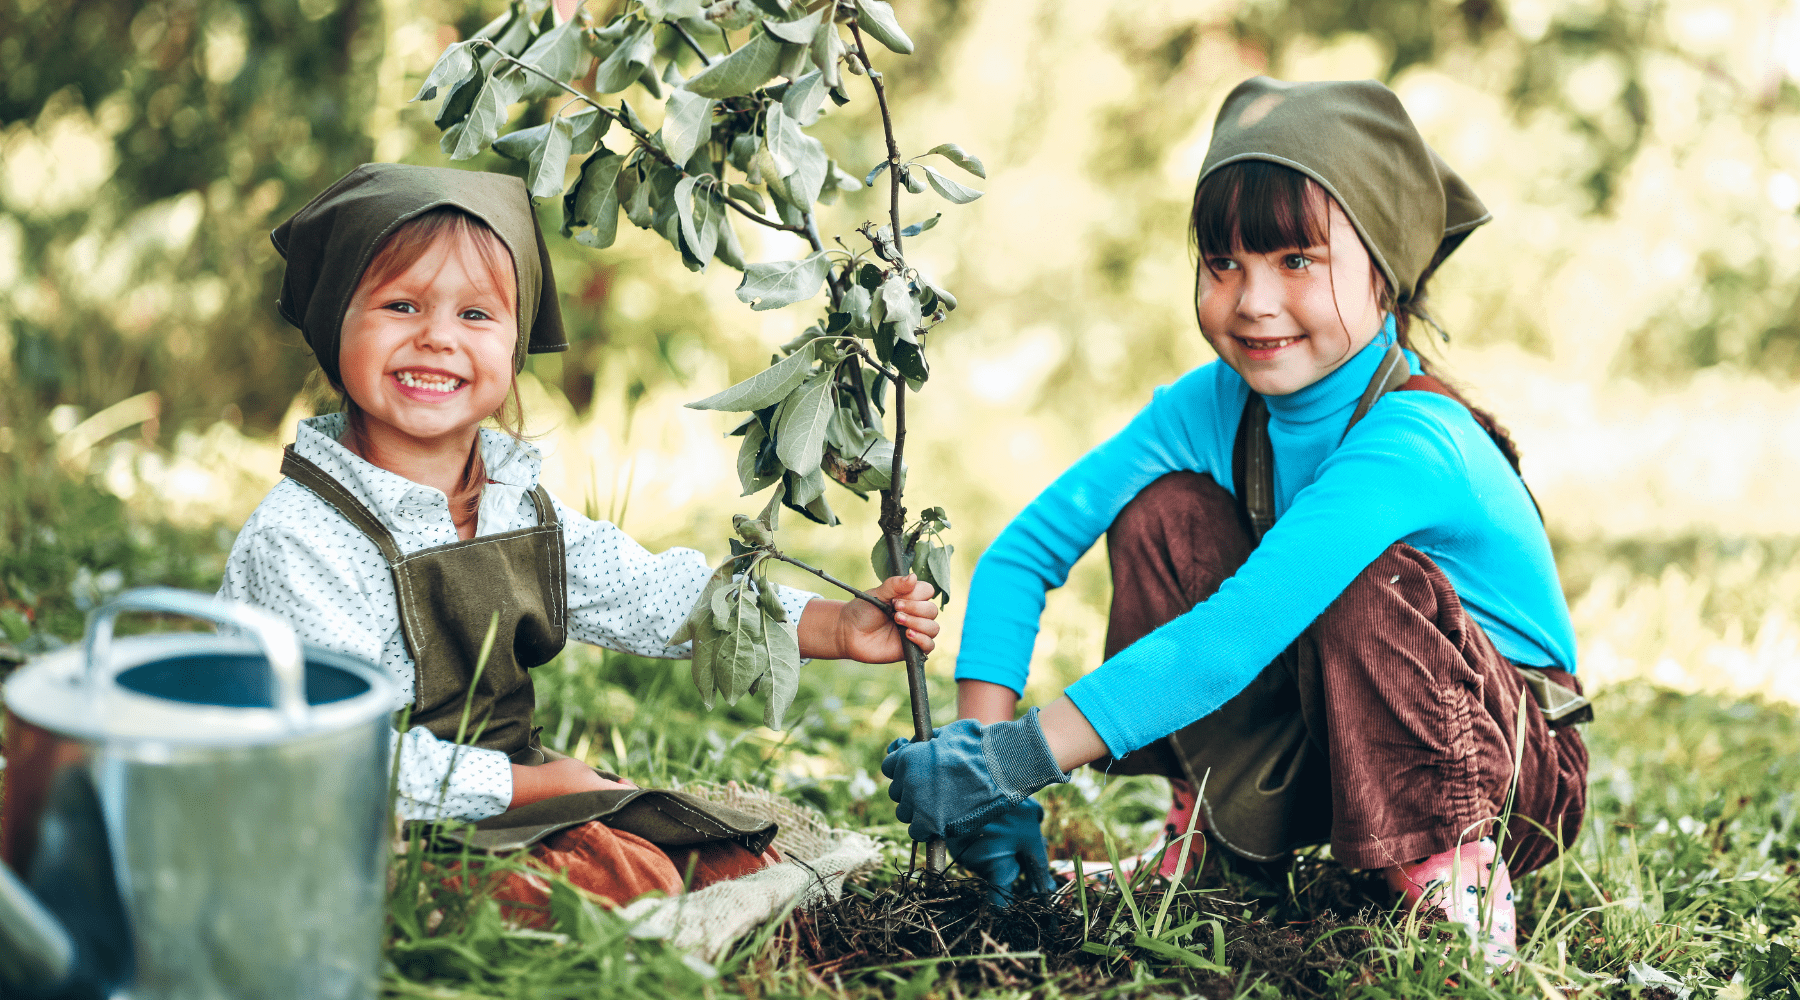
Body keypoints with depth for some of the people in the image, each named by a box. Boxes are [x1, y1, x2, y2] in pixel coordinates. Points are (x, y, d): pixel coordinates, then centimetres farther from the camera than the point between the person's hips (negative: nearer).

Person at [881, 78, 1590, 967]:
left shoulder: (1410, 441, -31)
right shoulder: (1212, 404, -11)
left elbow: (1229, 643, -40)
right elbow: (1020, 554, -10)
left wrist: (1013, 761, -40)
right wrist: (983, 763, -21)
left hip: (1512, 768, -6)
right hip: (1332, 742, 6)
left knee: (1364, 579, -34)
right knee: (1163, 514, -13)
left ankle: (1448, 871, -14)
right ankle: (1217, 830, 1)